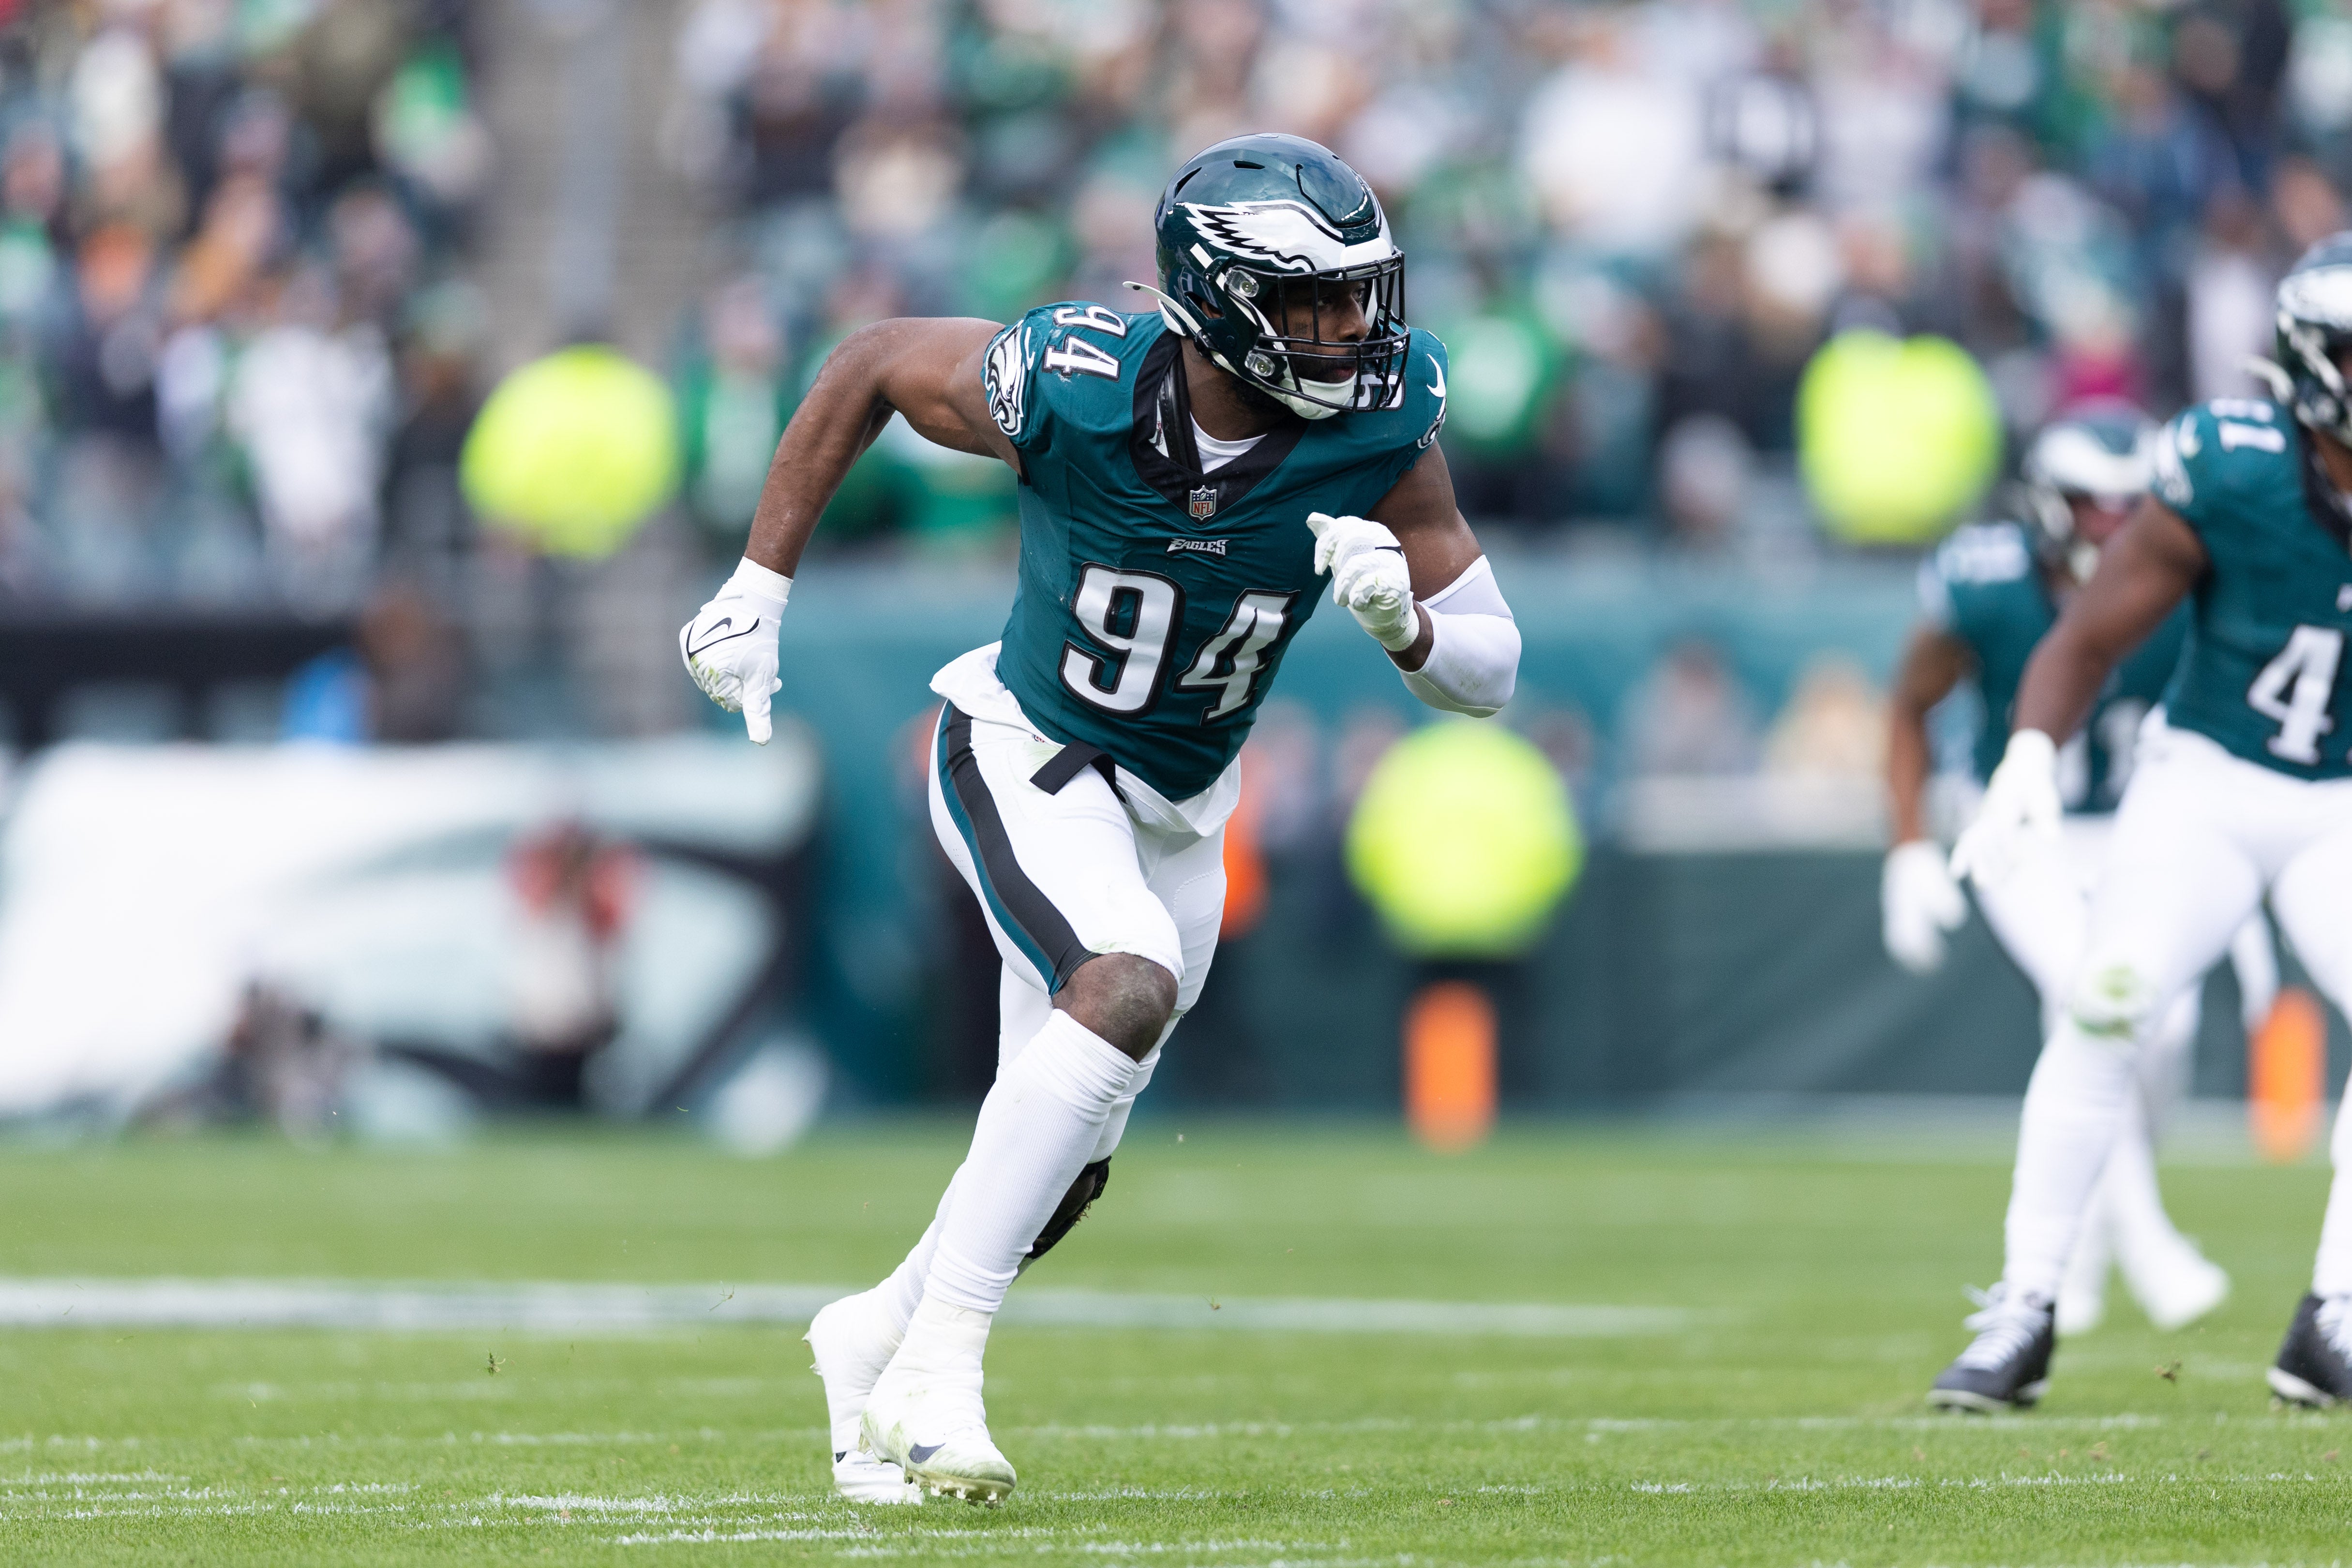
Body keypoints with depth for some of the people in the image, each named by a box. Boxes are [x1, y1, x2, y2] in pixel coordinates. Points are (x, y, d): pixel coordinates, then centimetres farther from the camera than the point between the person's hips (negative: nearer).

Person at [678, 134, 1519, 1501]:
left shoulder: (1385, 425, -19)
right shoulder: (1070, 387, -26)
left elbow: (1491, 675, -12)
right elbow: (872, 366, -6)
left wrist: (1402, 620, -34)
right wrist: (758, 590, -4)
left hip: (1180, 809, 5)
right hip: (1027, 759, -5)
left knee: (1068, 1167, 11)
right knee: (1130, 984, -32)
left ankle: (876, 1341, 40)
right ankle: (937, 1362, -27)